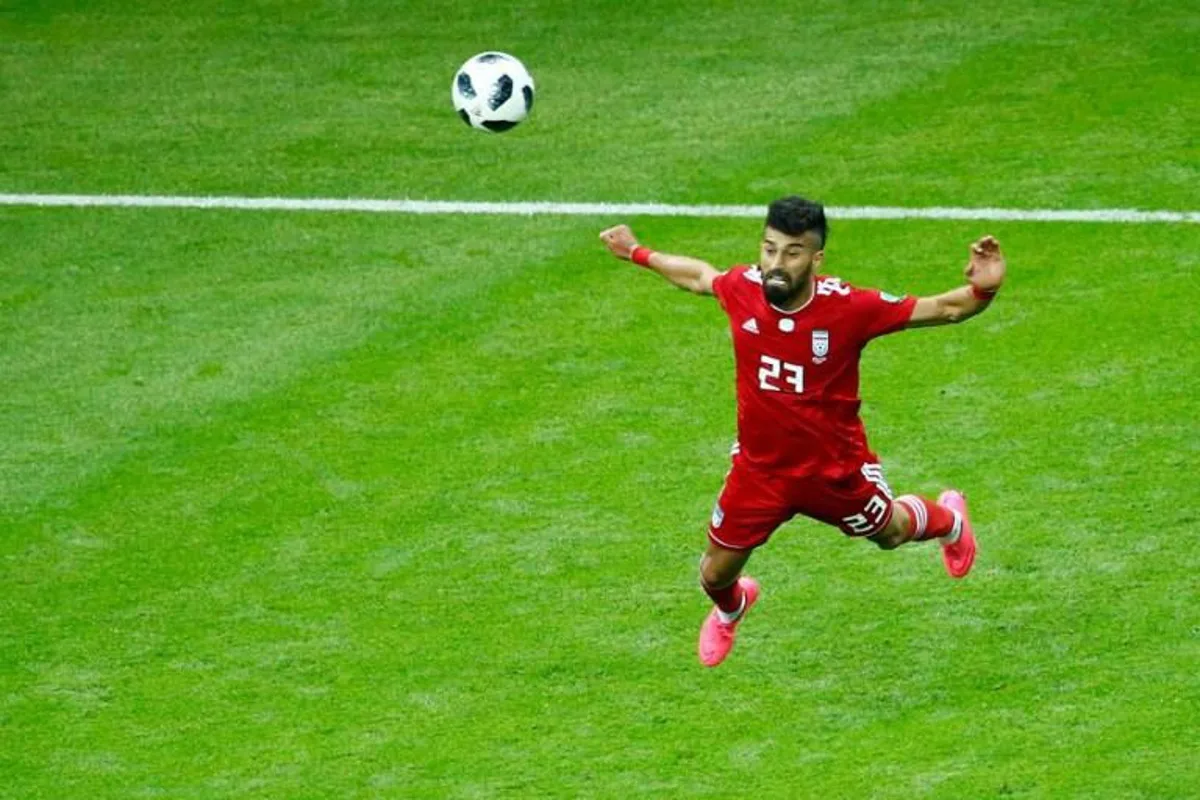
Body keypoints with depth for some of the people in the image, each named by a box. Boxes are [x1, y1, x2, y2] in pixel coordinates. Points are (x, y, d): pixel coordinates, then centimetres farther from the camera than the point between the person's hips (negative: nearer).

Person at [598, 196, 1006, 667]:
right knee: (715, 573, 13)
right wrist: (637, 254, 19)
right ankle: (730, 610, 54)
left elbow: (941, 309, -24)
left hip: (835, 467, -2)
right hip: (759, 466, 2)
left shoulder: (849, 307, -28)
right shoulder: (741, 289, -19)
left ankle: (948, 519, 62)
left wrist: (982, 291, -44)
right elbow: (698, 276, 6)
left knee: (890, 532, 24)